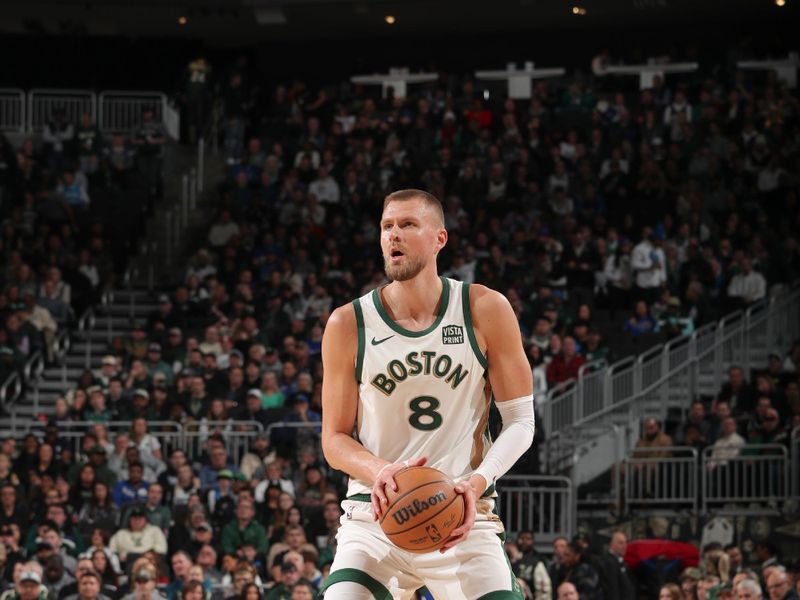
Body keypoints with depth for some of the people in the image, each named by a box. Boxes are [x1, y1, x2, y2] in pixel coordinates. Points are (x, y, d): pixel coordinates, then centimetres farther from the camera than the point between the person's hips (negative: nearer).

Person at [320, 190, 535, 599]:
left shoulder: (486, 311, -2)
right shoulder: (349, 324, -1)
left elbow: (519, 419, 2)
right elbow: (334, 440, 4)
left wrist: (479, 481, -16)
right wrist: (379, 471, -18)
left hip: (461, 517, 0)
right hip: (376, 514, 0)